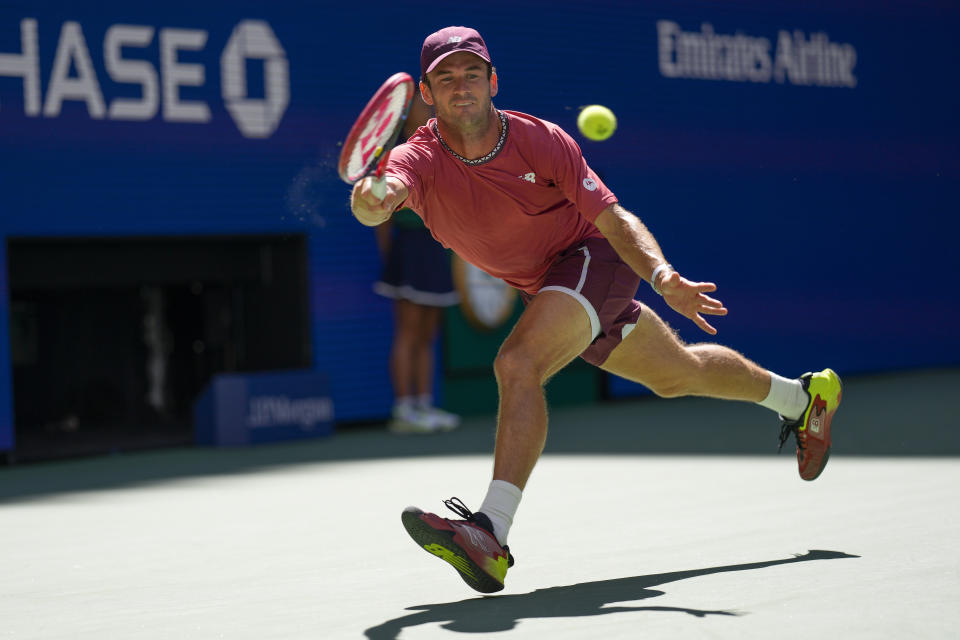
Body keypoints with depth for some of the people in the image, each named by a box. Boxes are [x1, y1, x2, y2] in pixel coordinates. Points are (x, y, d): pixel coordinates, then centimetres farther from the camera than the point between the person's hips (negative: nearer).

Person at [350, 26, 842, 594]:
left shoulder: (541, 142, -23)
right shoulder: (420, 159, -18)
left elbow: (615, 220, -19)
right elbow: (386, 196, -41)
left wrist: (662, 276, -37)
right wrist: (371, 202, -66)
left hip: (590, 258, -6)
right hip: (542, 287, 6)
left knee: (518, 363, -31)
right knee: (678, 374, 23)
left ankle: (491, 535, -38)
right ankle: (803, 396, 49)